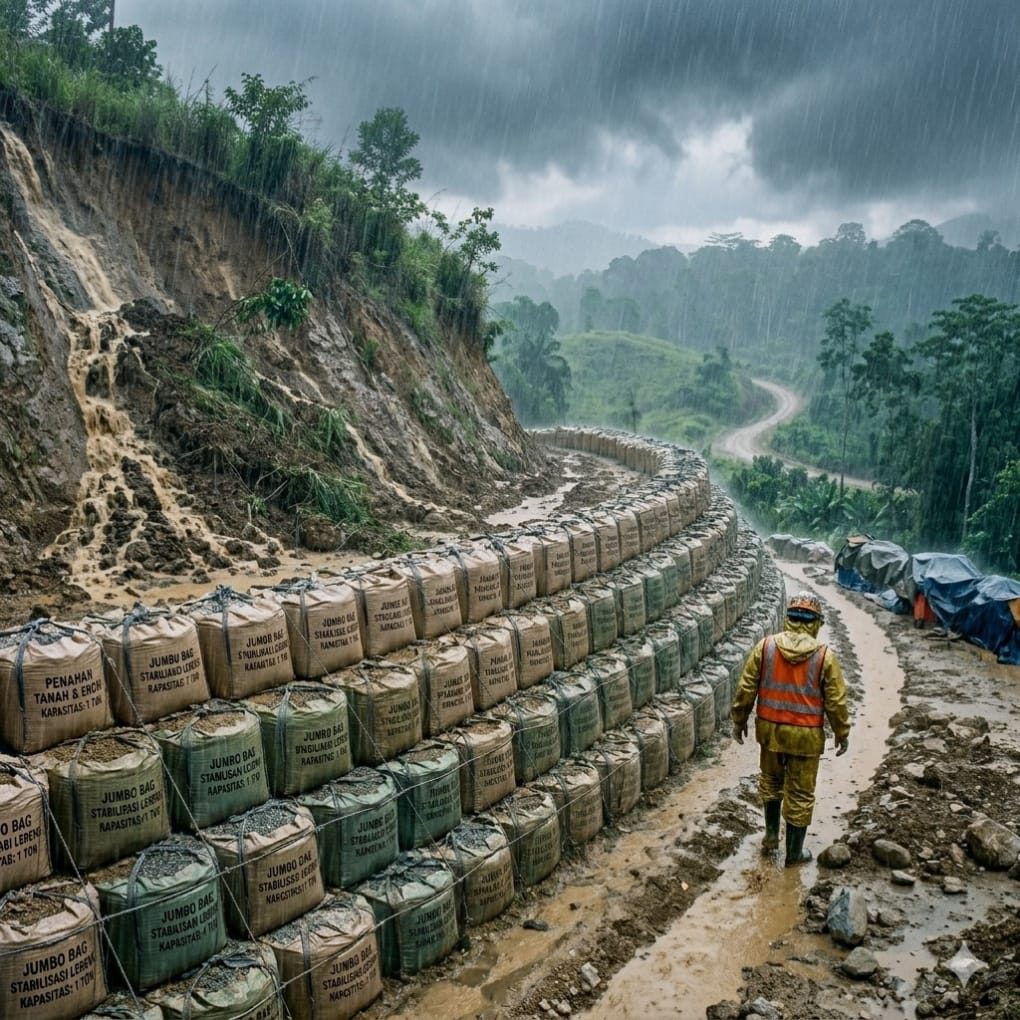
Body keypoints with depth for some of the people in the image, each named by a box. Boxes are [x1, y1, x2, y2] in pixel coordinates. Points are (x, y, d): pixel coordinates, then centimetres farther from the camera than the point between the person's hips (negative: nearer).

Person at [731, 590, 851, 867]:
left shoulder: (765, 646, -8)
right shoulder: (824, 655, -13)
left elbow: (746, 689, -3)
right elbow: (836, 701, -7)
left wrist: (739, 721, 10)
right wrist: (842, 733, 7)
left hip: (770, 729, 2)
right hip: (805, 735, -2)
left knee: (771, 780, 26)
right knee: (800, 794, 11)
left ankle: (771, 834, 34)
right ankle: (794, 852, 23)